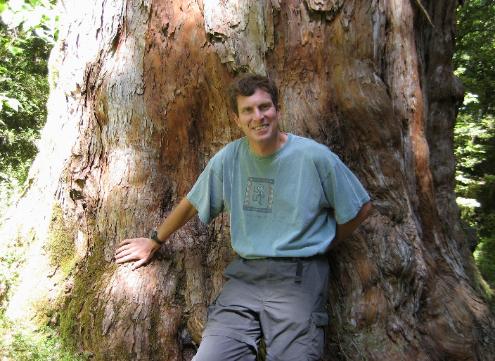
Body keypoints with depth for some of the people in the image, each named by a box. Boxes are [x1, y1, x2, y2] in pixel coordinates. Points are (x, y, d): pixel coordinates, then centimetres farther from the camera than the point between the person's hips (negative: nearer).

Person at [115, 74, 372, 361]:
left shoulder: (315, 156, -6)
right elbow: (191, 205, 16)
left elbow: (361, 208, 6)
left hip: (298, 277, -2)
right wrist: (155, 242, 25)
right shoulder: (228, 159, 3)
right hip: (245, 275, 3)